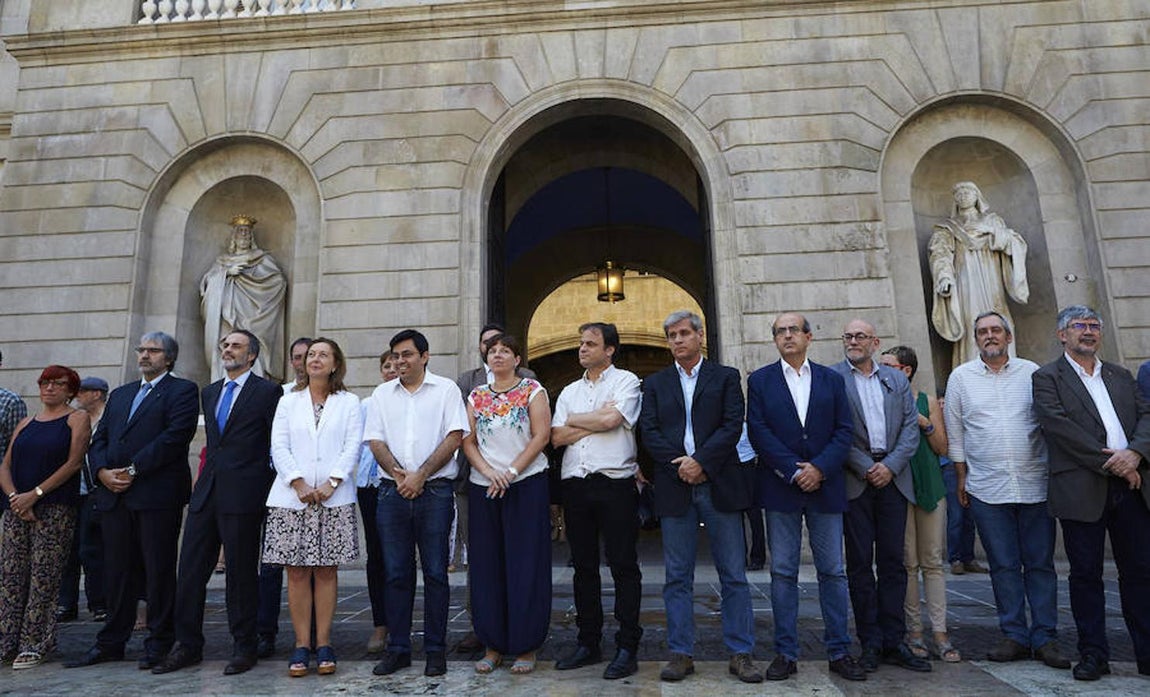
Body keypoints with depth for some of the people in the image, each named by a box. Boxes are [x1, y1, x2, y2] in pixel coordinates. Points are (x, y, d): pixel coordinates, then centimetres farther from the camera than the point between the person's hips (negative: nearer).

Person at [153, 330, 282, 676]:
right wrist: (209, 475, 17)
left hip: (242, 495, -6)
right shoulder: (210, 392, 17)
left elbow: (278, 444, -5)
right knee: (190, 570, 8)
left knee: (241, 572, 3)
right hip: (206, 492, 7)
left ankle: (244, 647, 16)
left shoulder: (267, 391, -4)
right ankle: (188, 646, 21)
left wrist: (268, 489, -6)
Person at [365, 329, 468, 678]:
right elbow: (376, 441, 7)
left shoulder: (446, 389, 4)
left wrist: (420, 475, -11)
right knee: (395, 573, 7)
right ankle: (398, 648, 18)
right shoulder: (381, 394, 14)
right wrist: (398, 475, -10)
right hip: (392, 491, 3)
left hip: (435, 490, -3)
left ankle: (435, 649, 12)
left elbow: (455, 436, -5)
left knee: (435, 572, 2)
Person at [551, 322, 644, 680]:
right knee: (583, 567, 12)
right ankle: (588, 643, 23)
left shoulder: (625, 381, 2)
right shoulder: (569, 391, 18)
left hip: (615, 483, -5)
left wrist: (575, 419, 1)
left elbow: (612, 419, -15)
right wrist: (597, 422, -4)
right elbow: (557, 437, 6)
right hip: (575, 485, 6)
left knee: (623, 566, -1)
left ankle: (627, 648, 7)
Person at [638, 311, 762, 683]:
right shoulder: (655, 383, 13)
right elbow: (648, 432, 2)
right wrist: (680, 465, -10)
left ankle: (740, 654, 14)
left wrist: (700, 461, -13)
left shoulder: (726, 377, 8)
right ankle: (681, 654, 15)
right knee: (677, 577, 6)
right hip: (674, 487, 2)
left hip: (720, 485, -1)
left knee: (734, 575, 4)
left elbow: (733, 425, -4)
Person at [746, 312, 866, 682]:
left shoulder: (832, 380, 9)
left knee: (833, 571, 7)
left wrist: (820, 468, -11)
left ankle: (839, 652, 19)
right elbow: (758, 432, -5)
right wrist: (794, 471, -12)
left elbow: (844, 430, 3)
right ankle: (786, 654, 12)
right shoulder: (760, 380, 4)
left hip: (825, 486, 2)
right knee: (783, 572, 4)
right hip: (780, 488, -1)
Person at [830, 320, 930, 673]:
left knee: (893, 562, 7)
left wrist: (891, 465, -7)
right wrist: (866, 468, -10)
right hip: (854, 480, -3)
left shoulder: (897, 379, 14)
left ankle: (894, 641, 16)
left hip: (892, 478, 3)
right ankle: (870, 643, 12)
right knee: (860, 563, 3)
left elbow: (911, 428, 7)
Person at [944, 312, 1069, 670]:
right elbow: (954, 433, 8)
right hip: (986, 488, 0)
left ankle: (1045, 638, 15)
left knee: (1041, 563, 6)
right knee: (1003, 565, 6)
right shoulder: (961, 377, 5)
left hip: (1035, 484, 1)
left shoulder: (1031, 372, 5)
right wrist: (961, 478, 8)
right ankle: (1015, 636, 15)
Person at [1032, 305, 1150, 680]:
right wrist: (1110, 463, -14)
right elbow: (1060, 426, -10)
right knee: (1086, 573, 4)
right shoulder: (1047, 378, 1)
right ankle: (1093, 654, 14)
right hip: (1082, 490, -4)